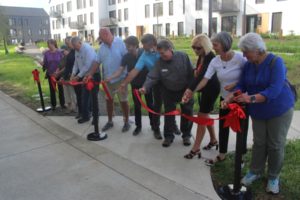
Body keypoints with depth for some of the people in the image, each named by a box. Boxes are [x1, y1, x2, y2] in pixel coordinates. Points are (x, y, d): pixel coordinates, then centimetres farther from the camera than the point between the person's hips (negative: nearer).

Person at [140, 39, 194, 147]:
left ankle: (186, 135, 26)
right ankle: (168, 136, 22)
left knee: (187, 113, 8)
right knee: (169, 113, 8)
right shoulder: (159, 62, -15)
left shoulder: (183, 56, -19)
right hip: (168, 91, 1)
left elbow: (191, 73, -11)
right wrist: (145, 87, -39)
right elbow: (152, 77, -21)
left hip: (185, 90, -1)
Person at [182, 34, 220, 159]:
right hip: (205, 89, 9)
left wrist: (191, 89, -49)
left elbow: (202, 74, -38)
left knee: (201, 117, -7)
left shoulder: (210, 57, -23)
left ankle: (196, 148, 1)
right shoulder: (201, 56, 4)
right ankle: (213, 140, 34)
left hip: (211, 89, -9)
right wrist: (195, 71, -3)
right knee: (205, 116, 17)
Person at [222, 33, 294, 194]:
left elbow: (274, 90, -31)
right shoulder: (248, 65, -3)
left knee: (275, 145, 6)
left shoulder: (275, 62, -22)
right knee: (258, 143, 12)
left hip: (280, 110, -4)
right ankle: (255, 171, 29)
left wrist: (250, 98, -40)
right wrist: (230, 97, -22)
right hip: (258, 111, 5)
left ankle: (273, 177, 24)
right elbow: (241, 86, -4)